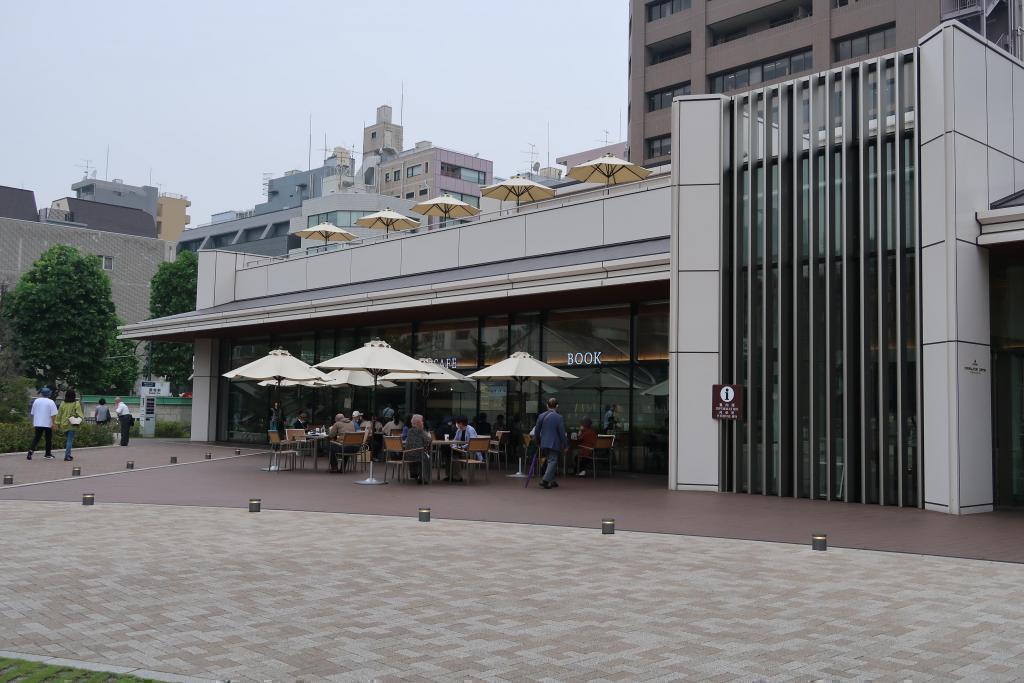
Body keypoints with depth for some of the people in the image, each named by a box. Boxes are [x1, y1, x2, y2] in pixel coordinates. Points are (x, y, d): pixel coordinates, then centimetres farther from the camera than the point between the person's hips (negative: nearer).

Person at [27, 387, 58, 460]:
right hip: (48, 424, -3)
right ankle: (48, 454, 13)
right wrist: (53, 423, -9)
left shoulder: (36, 401, 5)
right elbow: (53, 414, -13)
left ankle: (31, 451, -11)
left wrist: (33, 423, 21)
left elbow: (33, 413, 12)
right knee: (48, 439, 8)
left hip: (37, 424, 3)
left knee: (36, 438, 8)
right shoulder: (50, 402, -7)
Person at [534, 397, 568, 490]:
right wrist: (565, 446, -1)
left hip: (544, 444, 6)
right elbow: (562, 433, -10)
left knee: (550, 461, 18)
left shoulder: (541, 416, 3)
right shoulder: (558, 417, -12)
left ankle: (551, 481, 23)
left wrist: (538, 441, 24)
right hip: (554, 444, -6)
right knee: (552, 461, -1)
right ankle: (545, 481, -13)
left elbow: (536, 430, 9)